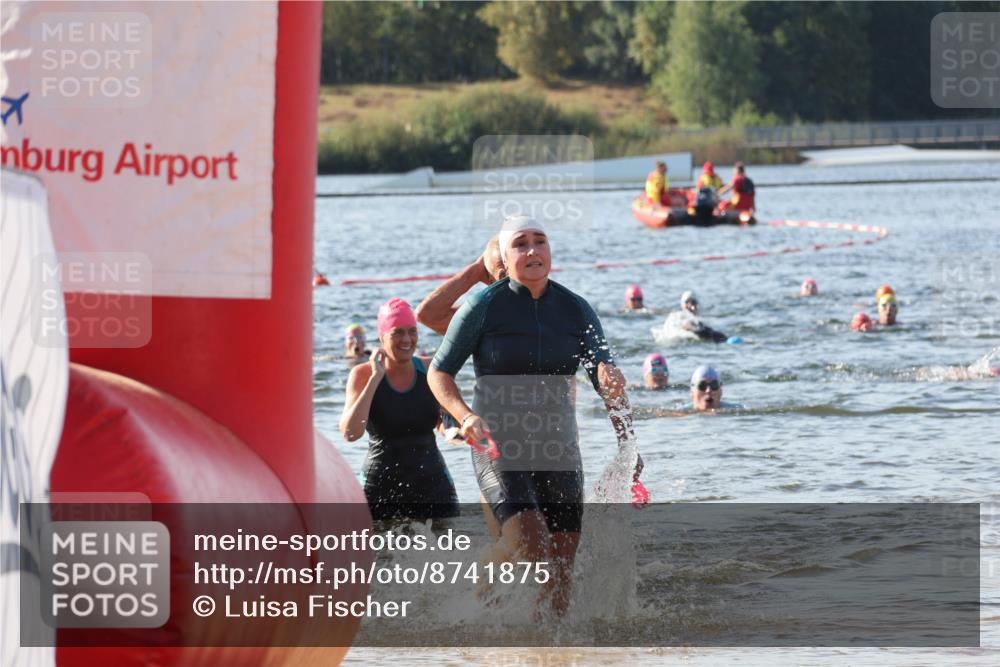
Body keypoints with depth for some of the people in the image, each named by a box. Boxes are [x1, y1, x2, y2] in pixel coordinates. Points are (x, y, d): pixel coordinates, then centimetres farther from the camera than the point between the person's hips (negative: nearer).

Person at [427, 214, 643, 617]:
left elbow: (609, 384, 3)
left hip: (558, 450, 4)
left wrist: (626, 443, -11)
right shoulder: (484, 308, -5)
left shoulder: (576, 310, 4)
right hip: (499, 450, -4)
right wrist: (465, 416, -17)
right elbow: (439, 372, 1)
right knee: (533, 553, -22)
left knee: (562, 571, 2)